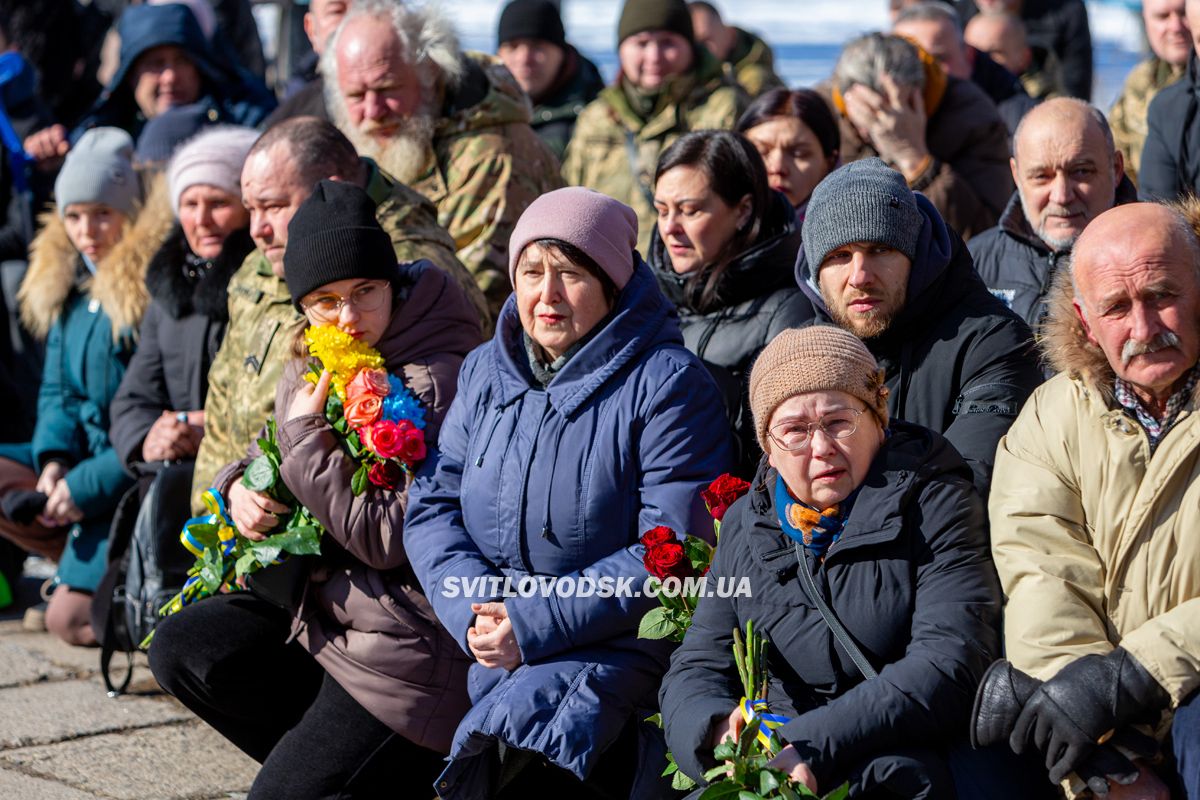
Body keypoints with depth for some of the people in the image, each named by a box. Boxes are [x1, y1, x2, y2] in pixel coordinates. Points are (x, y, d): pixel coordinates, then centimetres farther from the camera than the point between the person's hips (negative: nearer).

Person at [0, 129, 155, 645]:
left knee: (70, 618, -19)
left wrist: (90, 485, -21)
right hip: (86, 458, 9)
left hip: (139, 474, -9)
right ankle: (104, 564, -5)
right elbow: (58, 390, 14)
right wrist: (54, 459, -5)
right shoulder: (66, 283, 9)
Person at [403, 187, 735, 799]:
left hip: (618, 645, -5)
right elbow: (433, 504, 11)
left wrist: (535, 622, -17)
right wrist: (474, 613, -9)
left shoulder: (668, 384, -6)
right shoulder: (485, 371, 13)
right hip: (497, 652, 5)